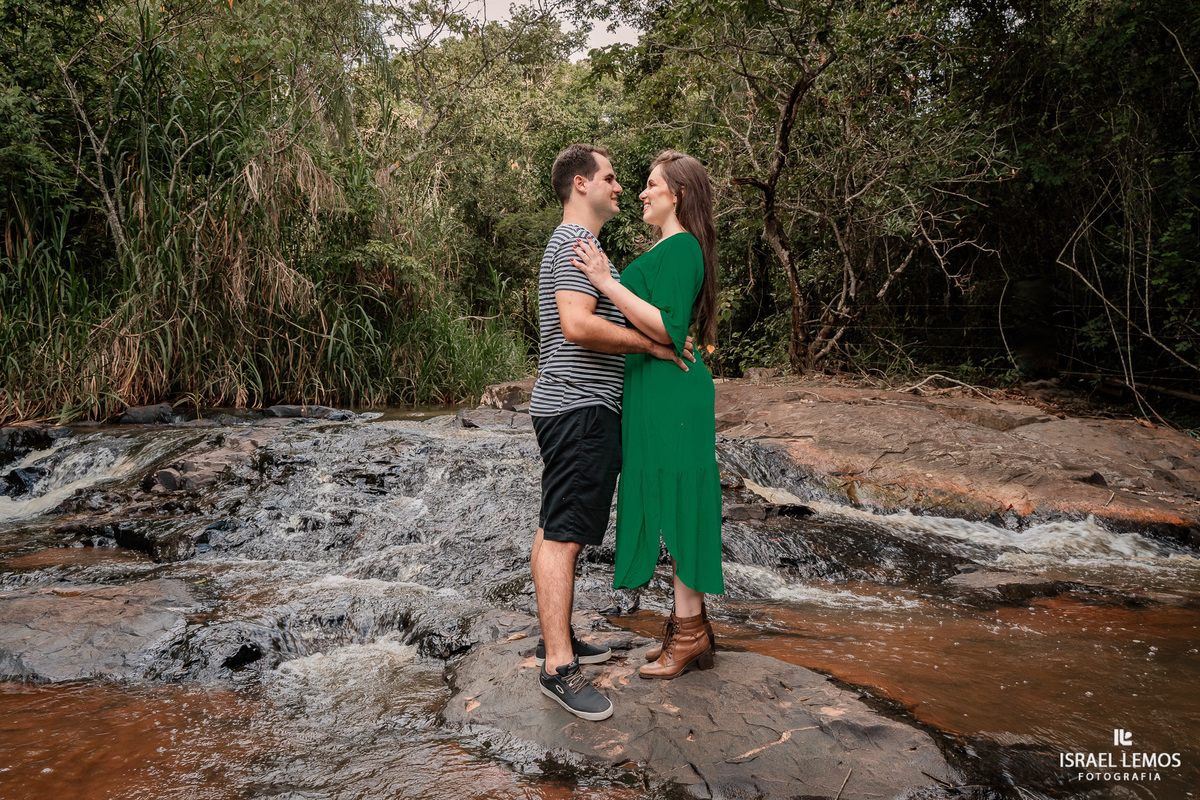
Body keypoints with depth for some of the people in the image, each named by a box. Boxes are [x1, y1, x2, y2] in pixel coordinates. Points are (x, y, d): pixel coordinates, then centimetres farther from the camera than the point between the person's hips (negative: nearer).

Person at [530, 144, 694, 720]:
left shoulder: (571, 242, 24)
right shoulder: (578, 242, -12)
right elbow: (578, 325, -25)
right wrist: (652, 343, -17)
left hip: (567, 406, 11)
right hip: (580, 407, -11)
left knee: (555, 530, 14)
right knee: (564, 534, -10)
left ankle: (556, 639, 24)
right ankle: (558, 668, -6)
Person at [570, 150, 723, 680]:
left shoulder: (679, 248, -12)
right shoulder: (670, 249, 20)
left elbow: (668, 330, -22)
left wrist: (607, 283, -24)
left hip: (669, 392, -10)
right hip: (655, 391, 10)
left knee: (677, 502, -5)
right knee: (670, 503, 12)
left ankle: (688, 631, 6)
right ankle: (691, 621, 22)